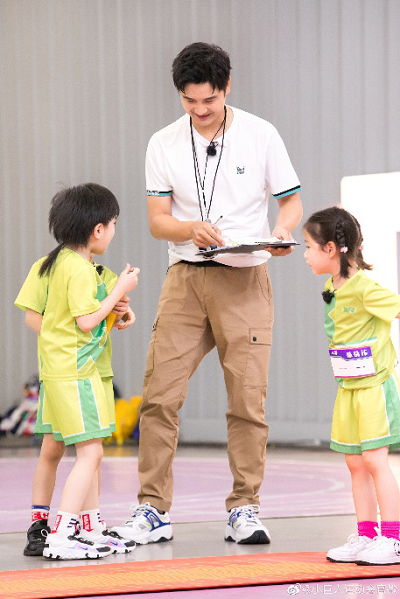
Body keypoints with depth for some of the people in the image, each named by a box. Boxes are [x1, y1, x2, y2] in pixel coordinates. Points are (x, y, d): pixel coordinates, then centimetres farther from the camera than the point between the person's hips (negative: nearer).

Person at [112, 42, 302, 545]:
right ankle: (153, 512, 3)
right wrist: (192, 229, -17)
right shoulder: (163, 145, 6)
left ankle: (243, 510, 7)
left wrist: (282, 231, -14)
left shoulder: (260, 135, 2)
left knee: (248, 400, -4)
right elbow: (157, 220, 4)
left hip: (245, 281, -1)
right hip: (185, 278, 2)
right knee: (159, 395, -5)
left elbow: (291, 201, 8)